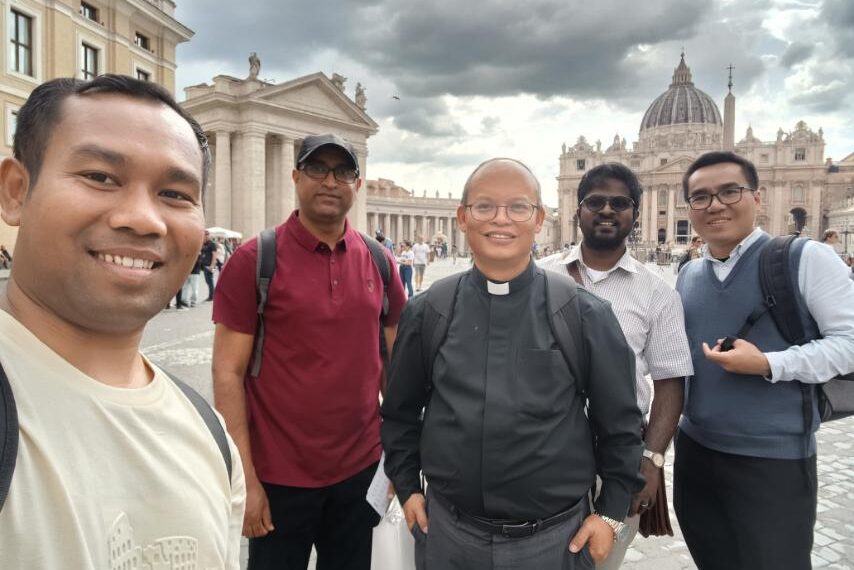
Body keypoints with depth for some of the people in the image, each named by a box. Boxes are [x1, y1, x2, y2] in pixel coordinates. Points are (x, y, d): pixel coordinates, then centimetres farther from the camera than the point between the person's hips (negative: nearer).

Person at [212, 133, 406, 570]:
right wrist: (245, 480, -13)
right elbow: (228, 374, -10)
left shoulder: (378, 261, 1)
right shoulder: (253, 260, -10)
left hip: (360, 469, 4)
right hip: (279, 476, -3)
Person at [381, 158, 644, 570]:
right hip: (447, 532, 2)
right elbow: (400, 413, 7)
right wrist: (407, 487, 6)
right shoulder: (426, 312, -4)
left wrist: (610, 512, 1)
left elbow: (619, 424, 0)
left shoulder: (585, 315, -8)